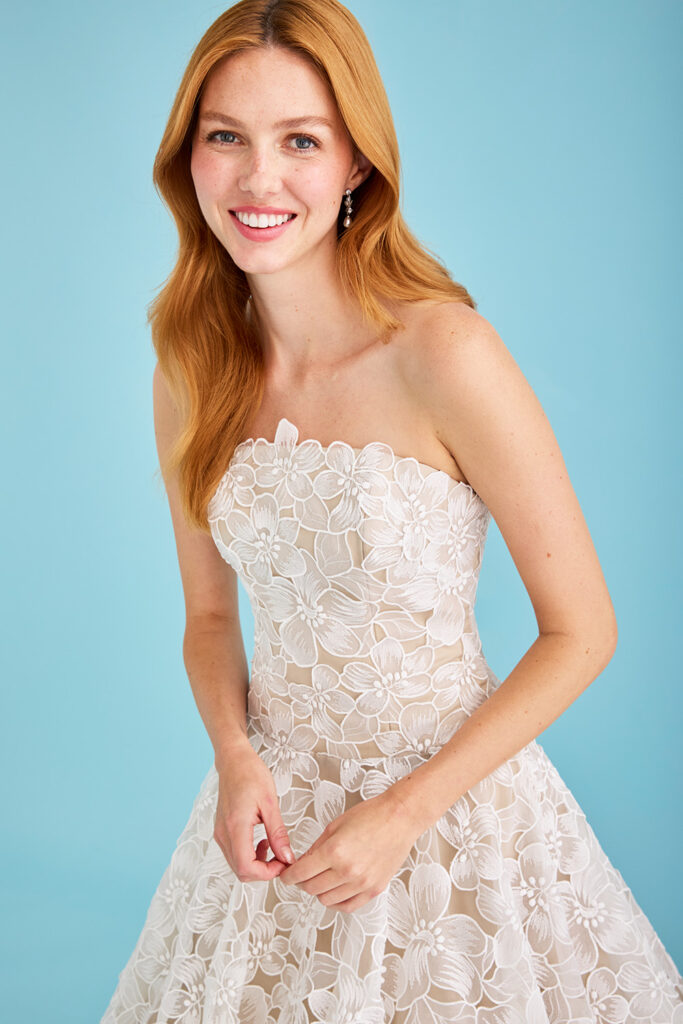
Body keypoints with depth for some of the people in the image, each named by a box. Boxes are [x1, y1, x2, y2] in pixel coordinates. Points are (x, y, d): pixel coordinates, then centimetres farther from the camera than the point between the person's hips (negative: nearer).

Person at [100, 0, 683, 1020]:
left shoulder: (442, 351, -21)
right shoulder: (191, 374, -5)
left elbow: (582, 632, -15)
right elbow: (210, 614, 7)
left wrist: (406, 814, -15)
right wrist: (235, 755, -11)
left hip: (454, 801, -4)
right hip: (274, 810, 4)